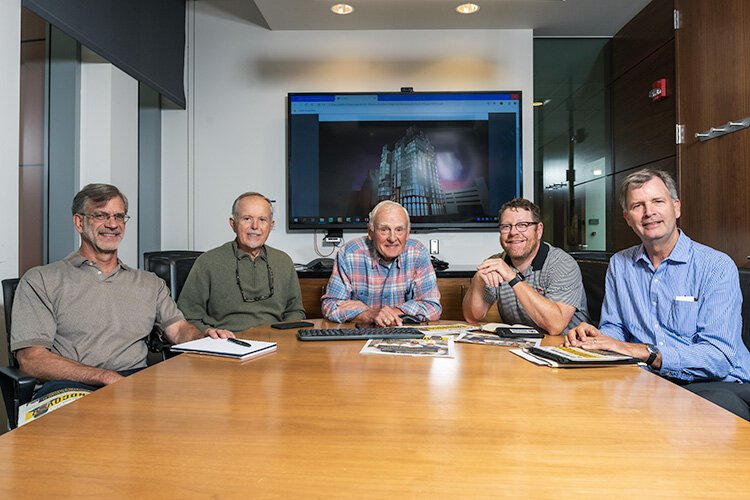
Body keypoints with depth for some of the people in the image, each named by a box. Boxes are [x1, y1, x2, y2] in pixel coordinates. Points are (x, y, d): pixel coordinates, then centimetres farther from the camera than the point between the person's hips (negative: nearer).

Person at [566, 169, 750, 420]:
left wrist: (642, 351, -26)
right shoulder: (619, 265, 9)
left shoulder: (718, 267, -6)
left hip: (719, 383, -3)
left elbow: (719, 355, -16)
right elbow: (615, 328, 15)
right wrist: (595, 337, -9)